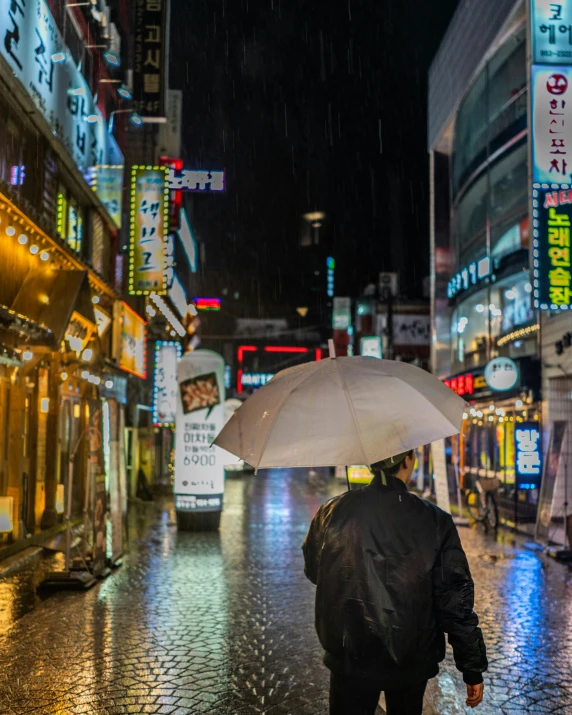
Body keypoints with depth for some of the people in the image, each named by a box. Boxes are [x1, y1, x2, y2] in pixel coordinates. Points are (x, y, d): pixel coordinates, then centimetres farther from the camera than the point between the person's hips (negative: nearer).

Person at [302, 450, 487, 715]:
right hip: (411, 663, 0)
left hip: (349, 659, 0)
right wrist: (473, 669, -3)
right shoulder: (435, 522, -16)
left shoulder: (331, 513, -11)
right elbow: (456, 602, -13)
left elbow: (312, 572, 7)